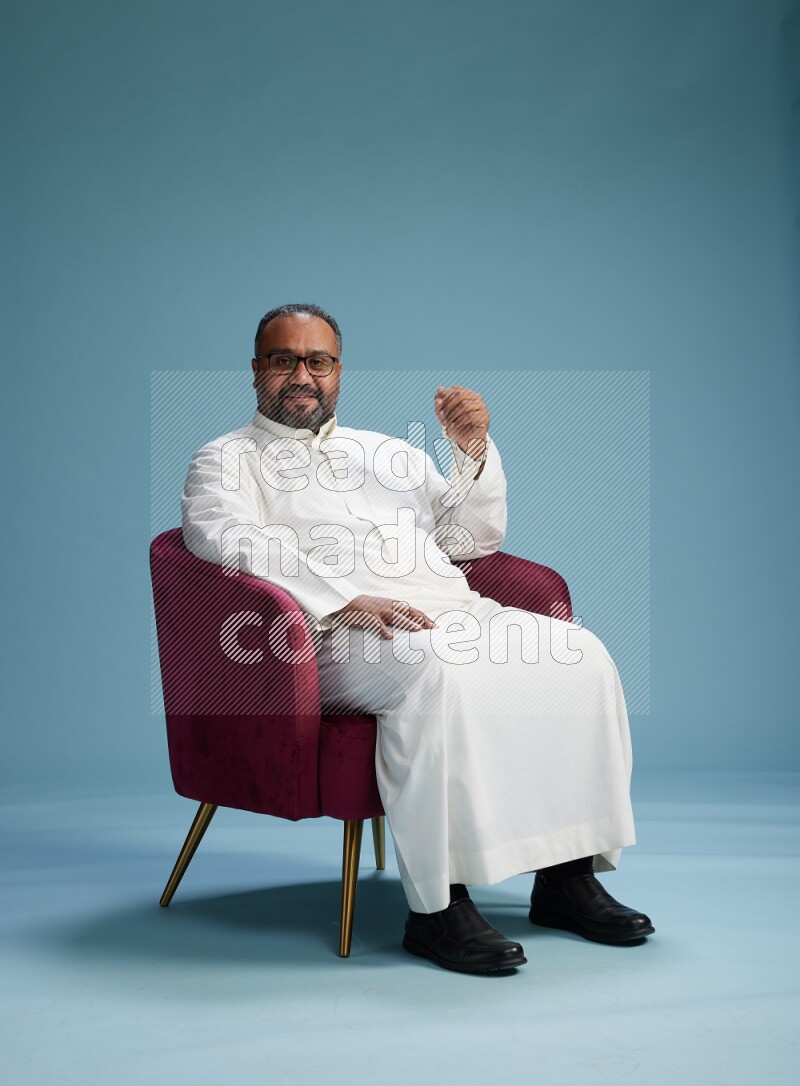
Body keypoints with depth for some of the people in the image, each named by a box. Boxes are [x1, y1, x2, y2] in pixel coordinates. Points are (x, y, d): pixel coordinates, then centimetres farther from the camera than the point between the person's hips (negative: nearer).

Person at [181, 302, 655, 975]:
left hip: (457, 612, 6)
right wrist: (345, 600, -22)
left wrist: (473, 452, 8)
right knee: (441, 672, -37)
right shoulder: (226, 460, 14)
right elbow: (232, 539, -9)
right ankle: (437, 905, -32)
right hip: (341, 639, -6)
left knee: (578, 656, -18)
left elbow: (472, 540, 26)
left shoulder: (390, 451, 31)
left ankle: (566, 876, -13)